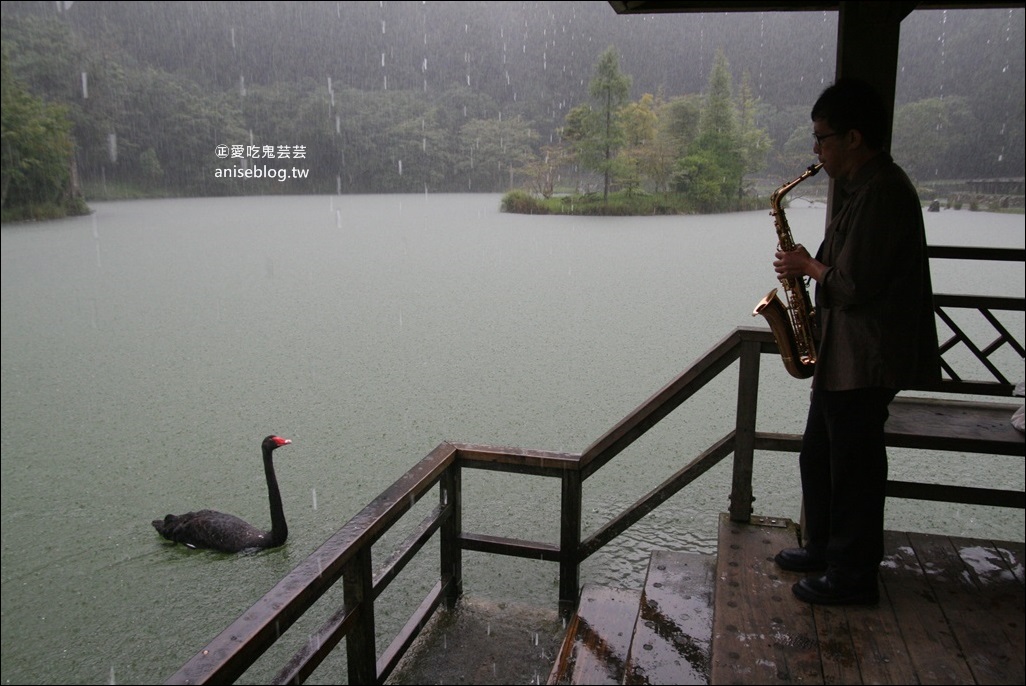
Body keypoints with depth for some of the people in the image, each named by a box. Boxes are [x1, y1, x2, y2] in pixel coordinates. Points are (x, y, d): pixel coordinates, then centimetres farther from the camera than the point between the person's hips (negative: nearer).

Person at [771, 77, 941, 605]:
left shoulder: (880, 193, -20)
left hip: (866, 359, -11)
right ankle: (825, 547, 35)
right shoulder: (867, 186, 14)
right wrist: (813, 266, 8)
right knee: (819, 455, 19)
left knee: (853, 464, 1)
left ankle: (853, 577, 16)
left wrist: (807, 266, -9)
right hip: (843, 353, 11)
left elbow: (853, 284, -24)